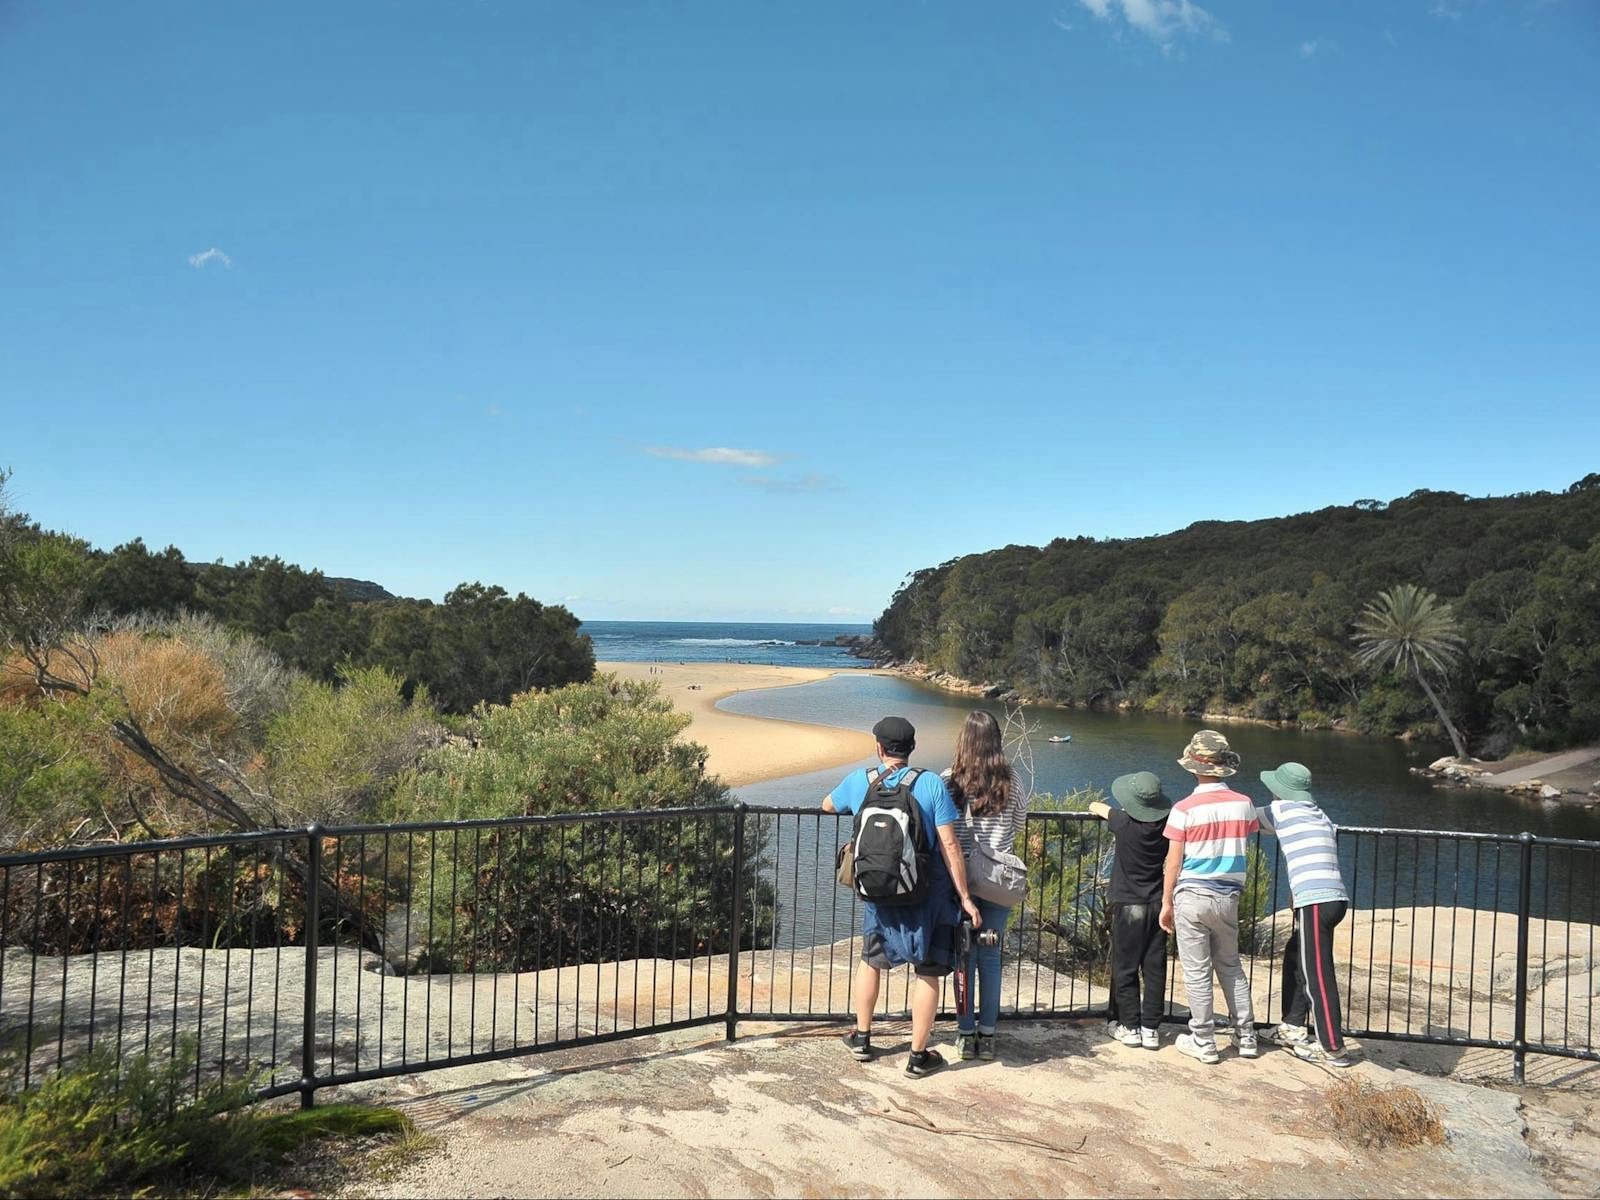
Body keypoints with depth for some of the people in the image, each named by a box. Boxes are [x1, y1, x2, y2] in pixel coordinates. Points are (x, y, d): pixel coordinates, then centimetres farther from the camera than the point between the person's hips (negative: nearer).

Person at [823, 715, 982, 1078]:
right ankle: (918, 1056, 16)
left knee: (871, 959, 24)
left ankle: (862, 1038, 35)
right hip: (928, 891, -3)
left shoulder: (858, 782, -3)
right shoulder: (931, 784, -12)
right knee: (928, 972, 9)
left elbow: (827, 805, 18)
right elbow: (949, 845, -13)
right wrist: (965, 897, -7)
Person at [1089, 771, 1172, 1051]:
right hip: (1157, 904, 4)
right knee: (1154, 969, 7)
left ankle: (1130, 1027, 9)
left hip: (1128, 905, -3)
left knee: (1125, 969, 6)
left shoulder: (1124, 823, -13)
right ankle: (1151, 1029, 11)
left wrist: (1100, 809, 26)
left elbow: (1095, 807, 7)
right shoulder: (1164, 825, -6)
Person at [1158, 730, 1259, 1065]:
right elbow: (1247, 842, 13)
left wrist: (1166, 903, -1)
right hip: (1228, 896, 4)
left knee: (1197, 972, 5)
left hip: (1191, 896, -4)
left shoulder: (1185, 809, -13)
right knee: (1231, 967, 18)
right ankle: (1246, 1037, 23)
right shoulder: (1244, 804, -2)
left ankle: (1203, 1042, 12)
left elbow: (1173, 863, -10)